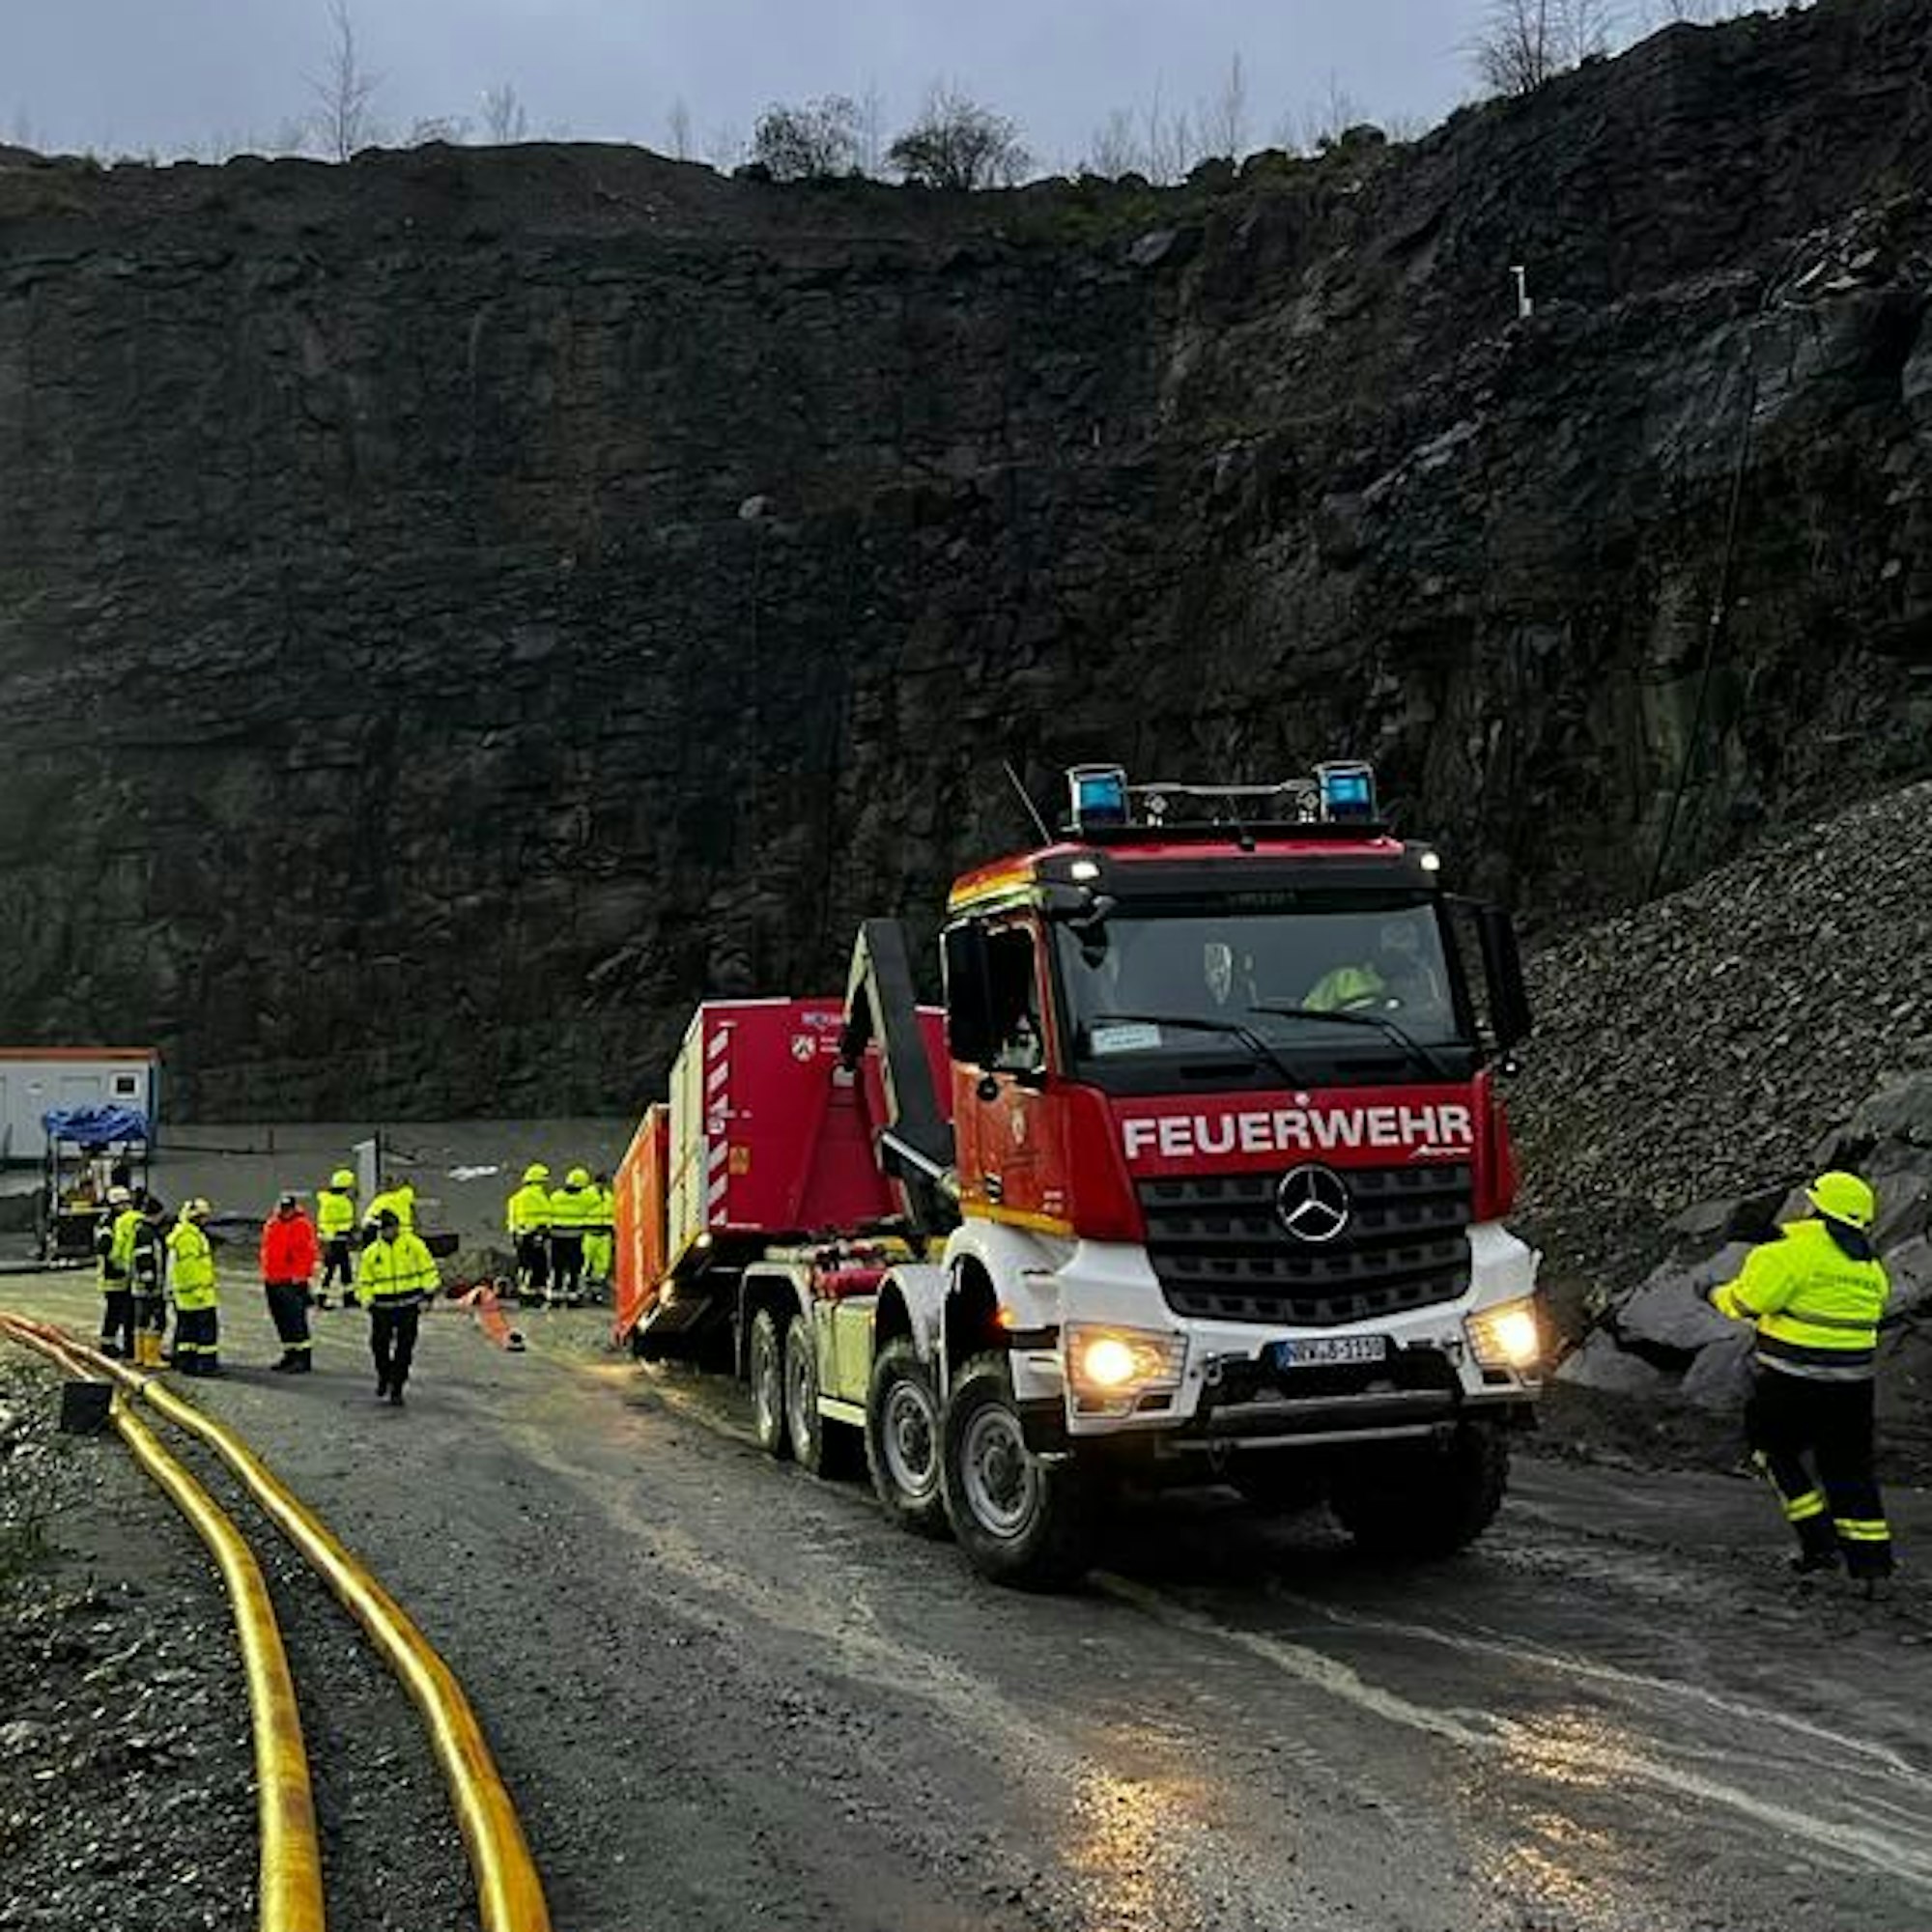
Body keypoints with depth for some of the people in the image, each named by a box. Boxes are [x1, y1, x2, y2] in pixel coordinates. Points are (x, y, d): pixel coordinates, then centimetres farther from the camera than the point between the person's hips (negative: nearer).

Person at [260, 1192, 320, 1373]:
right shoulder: (271, 1225, 14)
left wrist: (298, 1275, -15)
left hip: (293, 1282, -8)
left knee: (296, 1320, -10)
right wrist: (266, 1274, 16)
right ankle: (290, 1354, 23)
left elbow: (309, 1252, -12)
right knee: (282, 1321, 13)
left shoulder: (302, 1226, -8)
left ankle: (304, 1358, -7)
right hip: (273, 1281, 8)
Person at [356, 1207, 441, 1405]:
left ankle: (396, 1389, 7)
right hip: (382, 1307, 1)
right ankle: (383, 1376, 32)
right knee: (380, 1345, 3)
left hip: (408, 1307, -1)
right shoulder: (371, 1252, 3)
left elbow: (427, 1268, 5)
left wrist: (428, 1291, 0)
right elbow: (364, 1281, 11)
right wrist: (367, 1301, 2)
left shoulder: (413, 1244, -1)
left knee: (404, 1350, -1)